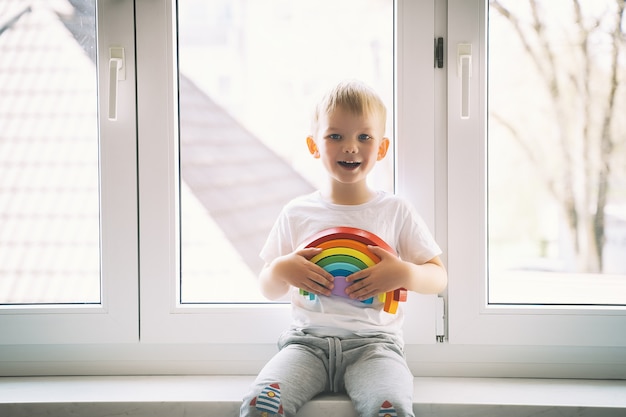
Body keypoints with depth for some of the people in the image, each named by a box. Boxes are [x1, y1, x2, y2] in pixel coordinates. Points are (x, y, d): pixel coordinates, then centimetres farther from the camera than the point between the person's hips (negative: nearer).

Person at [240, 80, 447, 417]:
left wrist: (405, 274, -11)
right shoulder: (297, 213, 10)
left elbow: (439, 277, 10)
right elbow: (269, 291, 16)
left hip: (373, 341, -1)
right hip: (308, 340, 1)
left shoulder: (395, 211, 8)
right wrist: (281, 270, -7)